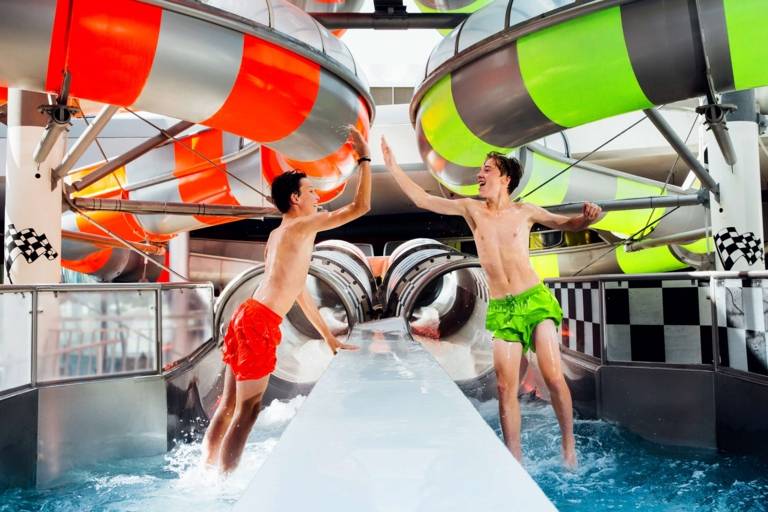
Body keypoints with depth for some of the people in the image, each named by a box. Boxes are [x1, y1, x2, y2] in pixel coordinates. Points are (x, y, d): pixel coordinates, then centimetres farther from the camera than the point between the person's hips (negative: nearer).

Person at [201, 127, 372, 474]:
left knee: (229, 406, 16)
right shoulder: (301, 226, -5)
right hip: (260, 323, -10)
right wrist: (364, 158, 2)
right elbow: (361, 207, -10)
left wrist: (331, 338, 28)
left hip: (247, 316, 10)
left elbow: (298, 291, 25)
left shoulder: (278, 235, 23)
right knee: (247, 412, -2)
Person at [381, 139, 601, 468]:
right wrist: (393, 167, 1)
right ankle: (515, 461, 10)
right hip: (500, 309, 2)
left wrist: (587, 218, -8)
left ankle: (569, 444, 15)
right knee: (506, 387, -1)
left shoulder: (524, 212, 5)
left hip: (535, 300, -1)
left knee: (553, 376, -8)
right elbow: (422, 200, 4)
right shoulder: (471, 209, 7)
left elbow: (568, 224, 15)